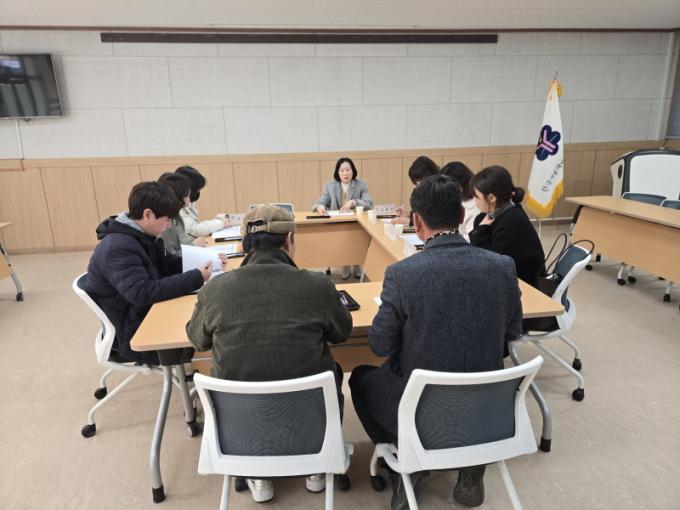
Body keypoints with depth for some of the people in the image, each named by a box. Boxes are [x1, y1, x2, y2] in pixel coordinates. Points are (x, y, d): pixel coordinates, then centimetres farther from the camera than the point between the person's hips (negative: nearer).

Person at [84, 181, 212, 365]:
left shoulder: (144, 236, 2)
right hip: (131, 334, -8)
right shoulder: (117, 248, -27)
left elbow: (166, 265, 12)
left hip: (150, 315, 9)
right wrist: (196, 278, -35)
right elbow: (143, 294, -35)